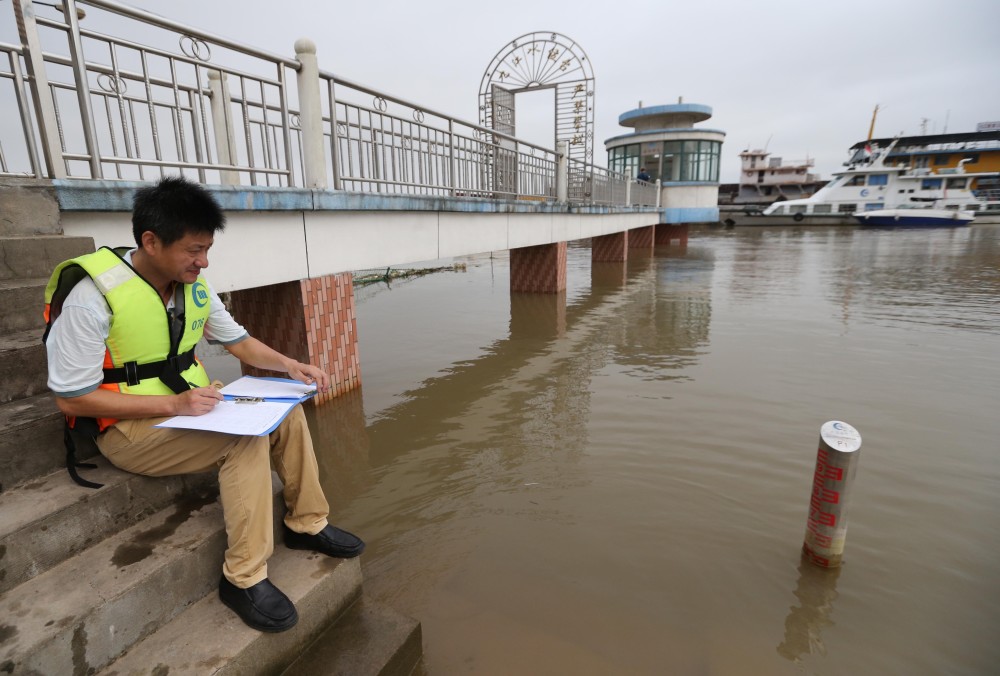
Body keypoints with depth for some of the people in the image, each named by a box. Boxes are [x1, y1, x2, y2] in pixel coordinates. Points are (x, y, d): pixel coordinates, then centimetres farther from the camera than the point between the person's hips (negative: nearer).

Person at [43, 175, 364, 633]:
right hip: (128, 429, -7)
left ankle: (307, 524, 8)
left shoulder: (193, 285, -1)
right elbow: (72, 399, -19)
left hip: (188, 407, 7)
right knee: (246, 437, -28)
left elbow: (238, 340, 8)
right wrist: (173, 405, -27)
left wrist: (289, 366, -9)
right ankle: (243, 578, -16)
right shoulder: (93, 295, -22)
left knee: (288, 413, -7)